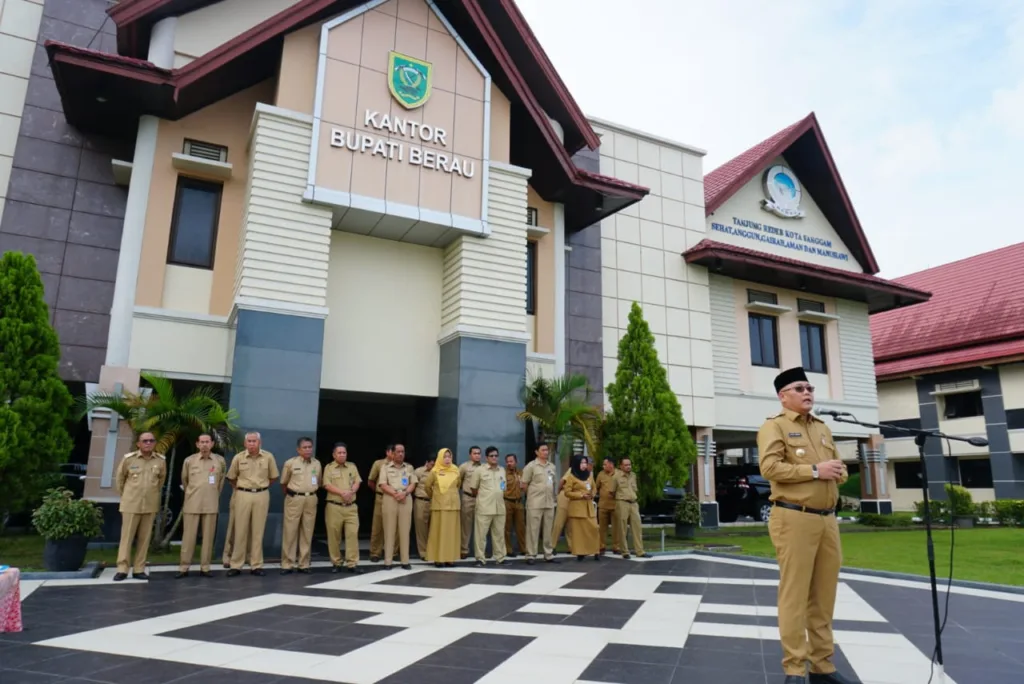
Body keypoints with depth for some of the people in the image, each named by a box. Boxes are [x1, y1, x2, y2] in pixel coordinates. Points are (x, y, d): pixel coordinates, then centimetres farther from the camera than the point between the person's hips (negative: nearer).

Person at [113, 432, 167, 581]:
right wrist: (125, 495, 12)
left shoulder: (161, 461, -1)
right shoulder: (128, 459, -6)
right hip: (131, 504, -2)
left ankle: (139, 570, 12)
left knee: (144, 538, 6)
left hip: (150, 505, 2)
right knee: (126, 537, 2)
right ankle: (122, 569, 9)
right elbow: (120, 478, 7)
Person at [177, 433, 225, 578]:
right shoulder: (189, 461, -1)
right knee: (188, 536, 3)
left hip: (211, 504, 1)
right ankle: (184, 568, 11)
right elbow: (184, 480, 14)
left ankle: (205, 568, 12)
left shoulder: (220, 460, 1)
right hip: (192, 504, -1)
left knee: (208, 536, 4)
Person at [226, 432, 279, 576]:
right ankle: (236, 565, 11)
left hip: (262, 496, 0)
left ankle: (256, 565, 11)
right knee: (240, 530, 4)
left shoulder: (268, 457, -2)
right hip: (243, 495, 0)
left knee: (258, 531, 4)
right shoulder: (238, 458, -2)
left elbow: (273, 476, 10)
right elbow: (231, 478, 12)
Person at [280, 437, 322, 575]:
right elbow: (283, 483, 7)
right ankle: (287, 564, 6)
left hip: (311, 499, 3)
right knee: (290, 532, -1)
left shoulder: (317, 464, 7)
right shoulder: (290, 463, -2)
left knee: (307, 533, 6)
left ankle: (304, 564, 13)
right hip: (294, 499, -3)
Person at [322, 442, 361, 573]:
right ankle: (336, 563, 15)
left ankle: (352, 564, -3)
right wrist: (342, 492, -20)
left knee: (353, 534, -5)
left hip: (351, 507, 2)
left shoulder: (352, 467, 12)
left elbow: (357, 482, 4)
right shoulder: (329, 468, 2)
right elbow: (327, 485, -9)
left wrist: (351, 492, -17)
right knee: (334, 536, 3)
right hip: (334, 506, -2)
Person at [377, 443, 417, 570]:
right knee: (389, 531, -1)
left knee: (405, 531, 1)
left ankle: (405, 561, 4)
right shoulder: (385, 468, 8)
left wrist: (405, 493, -12)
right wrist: (395, 494, -15)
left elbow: (413, 484, 7)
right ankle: (387, 561, 3)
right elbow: (382, 485, -2)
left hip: (406, 500, 2)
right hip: (390, 499, -1)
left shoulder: (409, 467, 14)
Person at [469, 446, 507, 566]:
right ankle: (480, 559, 6)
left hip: (499, 507, 5)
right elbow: (473, 488, 2)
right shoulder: (479, 470, -4)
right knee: (481, 534, -2)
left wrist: (500, 496, 12)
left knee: (499, 534, 9)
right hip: (484, 508, -4)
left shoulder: (502, 470, 10)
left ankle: (499, 558, 17)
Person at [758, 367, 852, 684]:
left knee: (824, 596, 11)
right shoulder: (774, 427, -2)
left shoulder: (823, 429, 21)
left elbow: (840, 470, 21)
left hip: (828, 519, 7)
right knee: (794, 595, -4)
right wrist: (815, 470, -14)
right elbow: (770, 468, -15)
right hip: (794, 518, -7)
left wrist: (837, 472, -3)